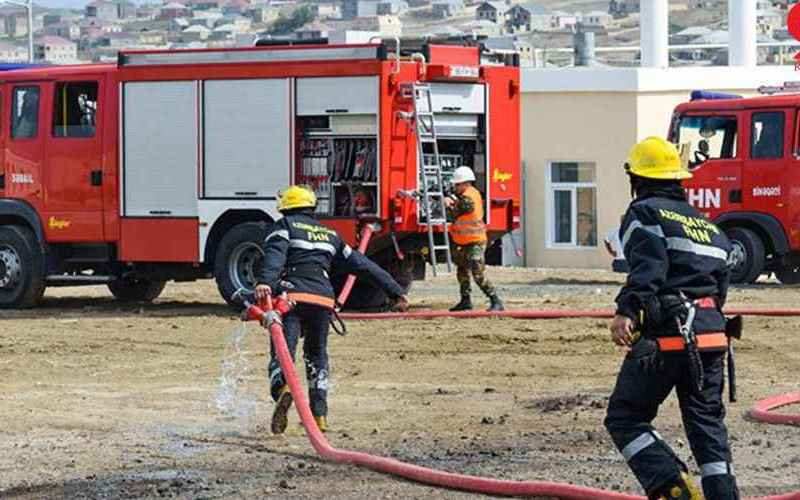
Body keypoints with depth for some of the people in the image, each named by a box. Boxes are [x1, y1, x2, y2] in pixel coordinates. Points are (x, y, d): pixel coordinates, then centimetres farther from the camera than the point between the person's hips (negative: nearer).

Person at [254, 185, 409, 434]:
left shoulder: (284, 226, 14)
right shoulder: (330, 234, 27)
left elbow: (275, 254, -9)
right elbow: (363, 265, 27)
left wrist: (265, 282, -27)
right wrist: (396, 292, 31)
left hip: (292, 295, -4)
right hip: (323, 300, 4)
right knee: (317, 357, 21)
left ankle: (283, 388, -43)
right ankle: (319, 415, 14)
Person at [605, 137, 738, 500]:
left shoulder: (644, 213, 0)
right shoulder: (705, 222, 23)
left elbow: (649, 268, -18)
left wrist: (627, 312, -30)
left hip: (664, 335, -6)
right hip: (711, 332, 6)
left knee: (625, 419, 3)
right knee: (707, 423, 11)